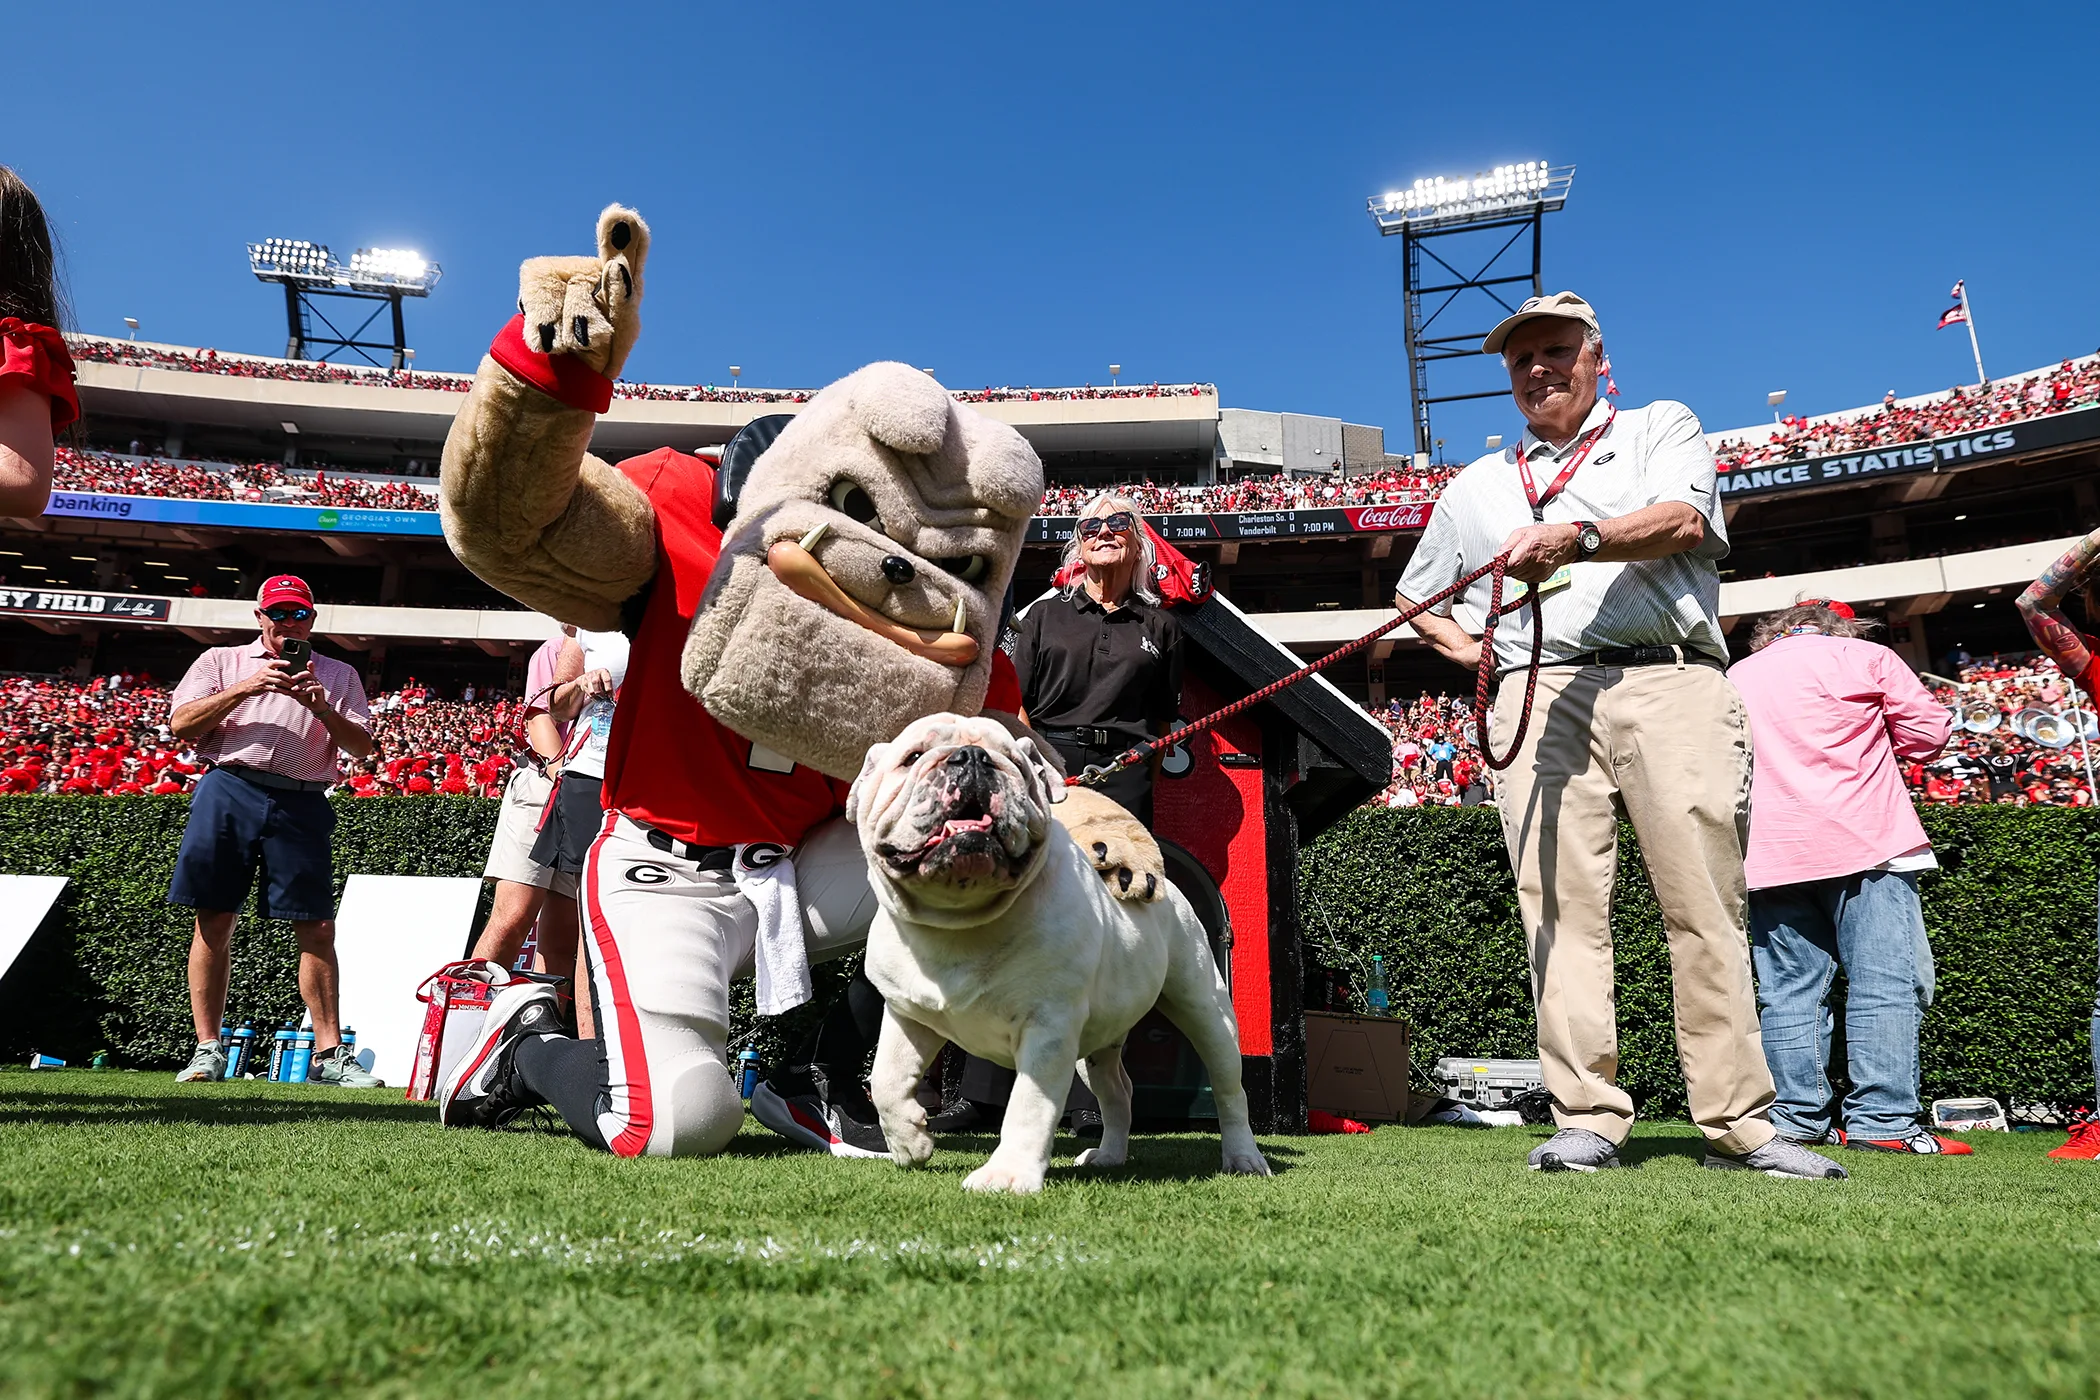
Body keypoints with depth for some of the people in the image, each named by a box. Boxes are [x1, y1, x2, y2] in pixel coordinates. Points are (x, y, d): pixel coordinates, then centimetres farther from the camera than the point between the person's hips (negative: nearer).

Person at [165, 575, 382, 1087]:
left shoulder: (338, 674, 18)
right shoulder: (222, 661, 17)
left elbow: (362, 747, 8)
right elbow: (181, 724, 4)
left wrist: (322, 709, -8)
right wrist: (246, 688, -5)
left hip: (302, 804, 0)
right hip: (228, 793, 0)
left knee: (318, 929, -5)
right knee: (214, 922, 0)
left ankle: (329, 1054, -2)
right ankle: (208, 1049, 9)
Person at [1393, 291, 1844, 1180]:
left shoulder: (1661, 427, 19)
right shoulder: (1476, 487, 27)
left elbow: (1682, 522, -3)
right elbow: (1415, 596, 36)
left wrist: (1576, 536, -21)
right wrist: (1471, 649, 16)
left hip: (1672, 683, -2)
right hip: (1542, 696, 2)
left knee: (1706, 906, -5)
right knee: (1561, 905, -7)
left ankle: (1738, 1123, 1)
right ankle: (1585, 1120, -6)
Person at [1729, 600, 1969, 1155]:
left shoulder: (1735, 677, 18)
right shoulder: (1866, 656, 7)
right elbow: (1928, 729, 5)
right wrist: (1862, 754, 19)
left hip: (1769, 854, 4)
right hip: (1863, 840, -4)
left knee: (1788, 990, 5)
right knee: (1886, 984, -3)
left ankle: (1796, 1119, 4)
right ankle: (1883, 1120, -8)